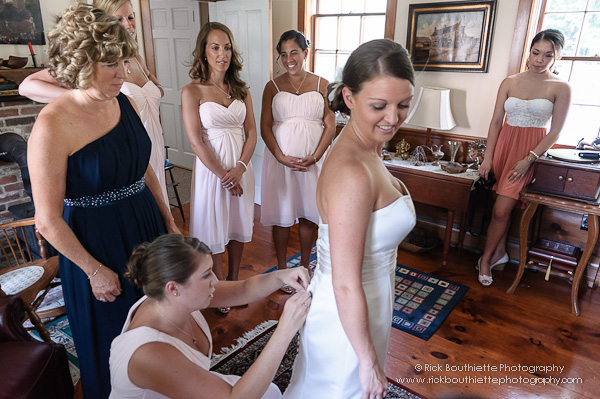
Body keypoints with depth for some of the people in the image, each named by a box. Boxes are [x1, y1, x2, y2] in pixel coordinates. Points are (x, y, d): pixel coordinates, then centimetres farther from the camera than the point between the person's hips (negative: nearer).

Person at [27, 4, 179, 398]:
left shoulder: (124, 103, -2)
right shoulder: (53, 125, -21)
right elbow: (48, 220, -17)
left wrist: (168, 221, 10)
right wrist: (94, 270, -11)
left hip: (145, 229, 6)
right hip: (95, 245, -6)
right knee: (112, 338, 17)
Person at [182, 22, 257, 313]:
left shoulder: (241, 90, 6)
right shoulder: (192, 92, -7)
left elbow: (252, 133, 3)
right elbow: (196, 142, -12)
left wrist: (240, 168, -11)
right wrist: (223, 175, -13)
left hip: (241, 167, 4)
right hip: (211, 168, -4)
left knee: (239, 224, 14)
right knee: (213, 228, 7)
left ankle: (234, 281, 33)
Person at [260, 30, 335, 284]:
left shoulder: (322, 85, 4)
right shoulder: (273, 87, 3)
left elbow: (330, 126, 0)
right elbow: (265, 127, -1)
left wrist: (314, 157, -13)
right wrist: (282, 158, -14)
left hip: (313, 159, 1)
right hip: (281, 157, 0)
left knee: (308, 214, 9)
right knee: (282, 215, 7)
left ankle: (304, 267, 28)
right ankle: (282, 269, 24)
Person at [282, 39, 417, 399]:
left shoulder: (368, 150, -3)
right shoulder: (351, 173, -32)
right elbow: (345, 286, -28)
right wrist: (369, 362, -18)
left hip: (367, 299, 8)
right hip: (347, 315, -8)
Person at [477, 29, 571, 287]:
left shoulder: (560, 88, -1)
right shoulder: (510, 82, 6)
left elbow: (555, 133, -4)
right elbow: (496, 121, 4)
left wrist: (529, 159, -15)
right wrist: (488, 157, -2)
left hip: (532, 150, -3)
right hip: (504, 144, 3)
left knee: (501, 210, -11)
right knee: (503, 207, 5)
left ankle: (486, 259, 6)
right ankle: (500, 252, 23)